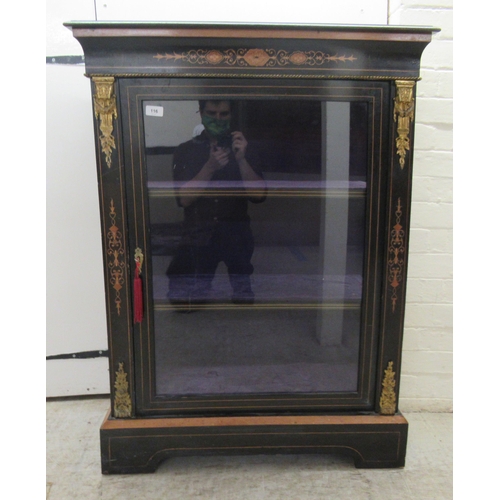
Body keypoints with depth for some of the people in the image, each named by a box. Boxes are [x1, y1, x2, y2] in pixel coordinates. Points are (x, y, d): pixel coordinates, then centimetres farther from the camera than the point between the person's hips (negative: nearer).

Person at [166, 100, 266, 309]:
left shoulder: (244, 149, 11)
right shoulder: (186, 151, 8)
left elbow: (258, 195, -3)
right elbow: (184, 199, -6)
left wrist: (241, 160, -16)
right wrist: (210, 167, -18)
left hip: (237, 237, 1)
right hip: (198, 236, 0)